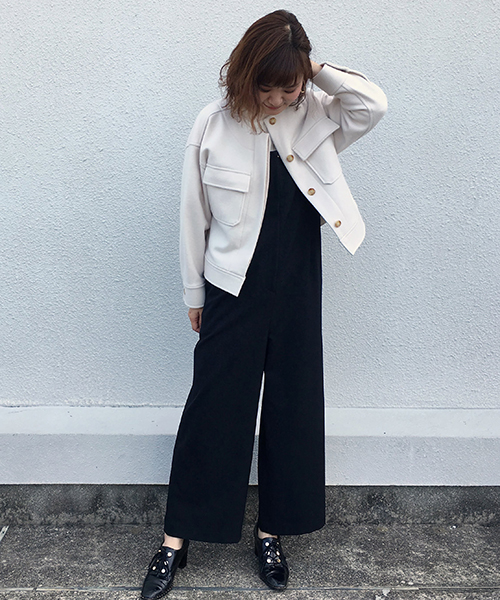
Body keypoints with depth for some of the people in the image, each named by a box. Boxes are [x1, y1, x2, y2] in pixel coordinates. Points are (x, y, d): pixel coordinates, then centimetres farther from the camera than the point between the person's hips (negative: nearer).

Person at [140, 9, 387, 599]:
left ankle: (271, 529, 31)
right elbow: (193, 215, -2)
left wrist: (317, 72, -13)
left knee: (293, 406, 11)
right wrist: (194, 293, 3)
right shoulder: (215, 124, -7)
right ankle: (177, 539, 22)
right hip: (233, 288, -2)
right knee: (213, 407, 5)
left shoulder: (314, 115, 0)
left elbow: (374, 104, -16)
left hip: (297, 289, 3)